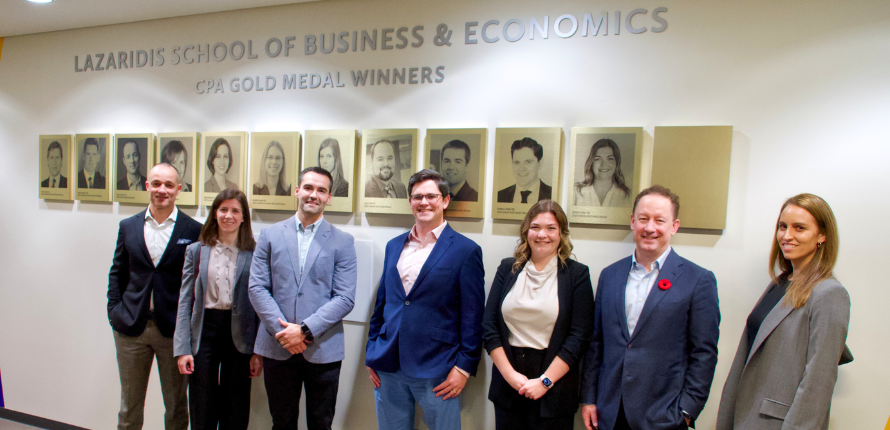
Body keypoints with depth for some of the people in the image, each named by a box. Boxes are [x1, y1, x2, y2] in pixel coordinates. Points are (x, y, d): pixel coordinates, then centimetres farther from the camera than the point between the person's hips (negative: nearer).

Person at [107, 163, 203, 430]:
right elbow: (117, 273, 11)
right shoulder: (128, 226, 6)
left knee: (176, 406, 10)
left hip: (173, 329, -3)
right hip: (130, 328, 3)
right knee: (129, 406, 16)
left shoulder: (194, 231, -4)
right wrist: (115, 311, 1)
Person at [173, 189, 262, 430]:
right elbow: (185, 302, 3)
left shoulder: (254, 254, 0)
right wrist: (182, 348, -5)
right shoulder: (196, 251, 6)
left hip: (238, 336, -1)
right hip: (204, 332, 1)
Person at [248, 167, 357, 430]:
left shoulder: (343, 242, 0)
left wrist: (305, 329, -15)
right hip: (277, 348, 2)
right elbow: (257, 287, 1)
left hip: (323, 349, -1)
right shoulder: (271, 235, 6)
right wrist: (281, 330, -11)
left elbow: (345, 298, -6)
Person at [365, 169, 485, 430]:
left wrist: (464, 366, -10)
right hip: (388, 368, 5)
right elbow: (381, 303, 15)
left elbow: (472, 317, -6)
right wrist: (371, 352, 12)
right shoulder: (394, 246, 11)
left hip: (437, 370, -4)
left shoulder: (466, 251, -5)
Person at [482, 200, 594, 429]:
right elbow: (489, 326, 2)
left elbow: (580, 336, -7)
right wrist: (510, 374, -7)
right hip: (507, 386, 2)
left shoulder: (577, 274, -2)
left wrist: (545, 381, -11)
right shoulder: (508, 268, 5)